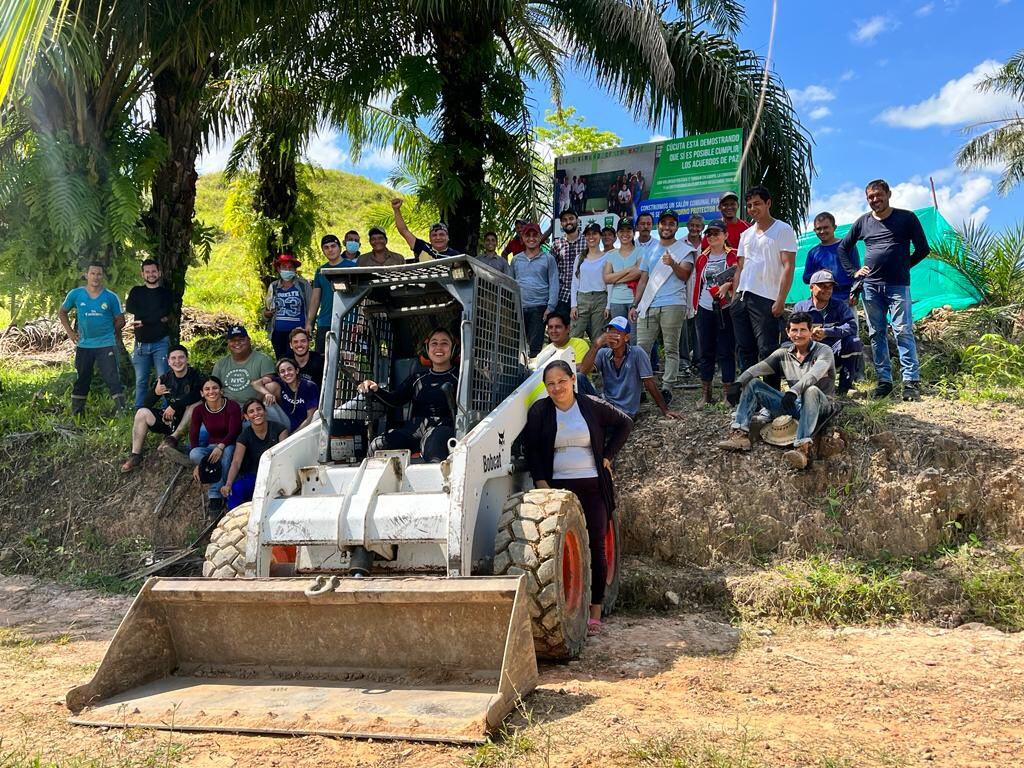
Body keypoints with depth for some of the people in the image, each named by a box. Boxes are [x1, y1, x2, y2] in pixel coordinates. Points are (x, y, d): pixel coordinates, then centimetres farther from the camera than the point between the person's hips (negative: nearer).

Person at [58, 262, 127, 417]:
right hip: (83, 345, 2)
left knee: (112, 378, -10)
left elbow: (120, 321, 6)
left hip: (106, 345, -2)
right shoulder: (75, 294, 0)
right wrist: (70, 332, 7)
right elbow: (62, 312, 15)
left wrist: (105, 329, 7)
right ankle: (76, 413, 23)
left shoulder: (111, 297, -4)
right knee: (81, 379, 12)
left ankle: (121, 409, -7)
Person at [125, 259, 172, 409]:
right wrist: (156, 316, -13)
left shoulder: (166, 292, 6)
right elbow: (130, 307, -7)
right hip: (141, 343, 2)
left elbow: (166, 313, -11)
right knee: (141, 380, 5)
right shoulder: (136, 291, 12)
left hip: (161, 342, -2)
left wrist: (143, 320, -11)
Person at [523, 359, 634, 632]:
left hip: (592, 487, 0)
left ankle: (595, 612, 8)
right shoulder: (539, 411, 4)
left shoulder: (592, 406, 3)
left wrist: (607, 456, 7)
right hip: (557, 487, 0)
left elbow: (625, 423, 14)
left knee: (595, 548, -1)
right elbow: (531, 448, 5)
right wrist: (540, 481, -5)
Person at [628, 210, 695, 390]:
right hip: (648, 306, 4)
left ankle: (667, 387, -1)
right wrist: (635, 305, 14)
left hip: (673, 305, -4)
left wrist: (673, 264, -27)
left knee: (671, 349, -2)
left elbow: (684, 275, -7)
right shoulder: (650, 251, 20)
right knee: (642, 347, -2)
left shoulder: (684, 249, 7)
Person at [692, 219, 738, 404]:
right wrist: (695, 305, 11)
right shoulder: (701, 258, 14)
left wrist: (728, 284, -22)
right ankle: (705, 394, 13)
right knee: (705, 352, 7)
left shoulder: (733, 256, 1)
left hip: (725, 309, -4)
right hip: (705, 309, 4)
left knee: (725, 352, -3)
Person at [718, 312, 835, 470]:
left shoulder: (823, 351, -5)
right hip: (793, 405, 5)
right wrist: (738, 383, -24)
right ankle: (740, 434, -22)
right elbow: (757, 368, -5)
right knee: (752, 384, -6)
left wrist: (793, 391, -44)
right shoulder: (784, 353, 10)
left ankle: (803, 447, -55)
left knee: (811, 390, -40)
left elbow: (813, 374, -27)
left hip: (819, 407, -5)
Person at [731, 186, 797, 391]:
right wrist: (734, 297, 11)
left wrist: (781, 299, -16)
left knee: (767, 350, -8)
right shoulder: (746, 234, 20)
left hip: (766, 298, -7)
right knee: (745, 350, 8)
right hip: (742, 297, 7)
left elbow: (788, 267, -7)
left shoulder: (783, 230, 0)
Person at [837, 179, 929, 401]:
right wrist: (854, 271, 11)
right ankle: (884, 380, 11)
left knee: (903, 332, -9)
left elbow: (923, 249, 4)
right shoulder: (863, 222, 11)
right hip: (870, 286, 4)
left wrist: (904, 265, 4)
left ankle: (911, 381, -8)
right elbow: (842, 248, 20)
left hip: (898, 285, -4)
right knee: (876, 334, 5)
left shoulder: (906, 218, 2)